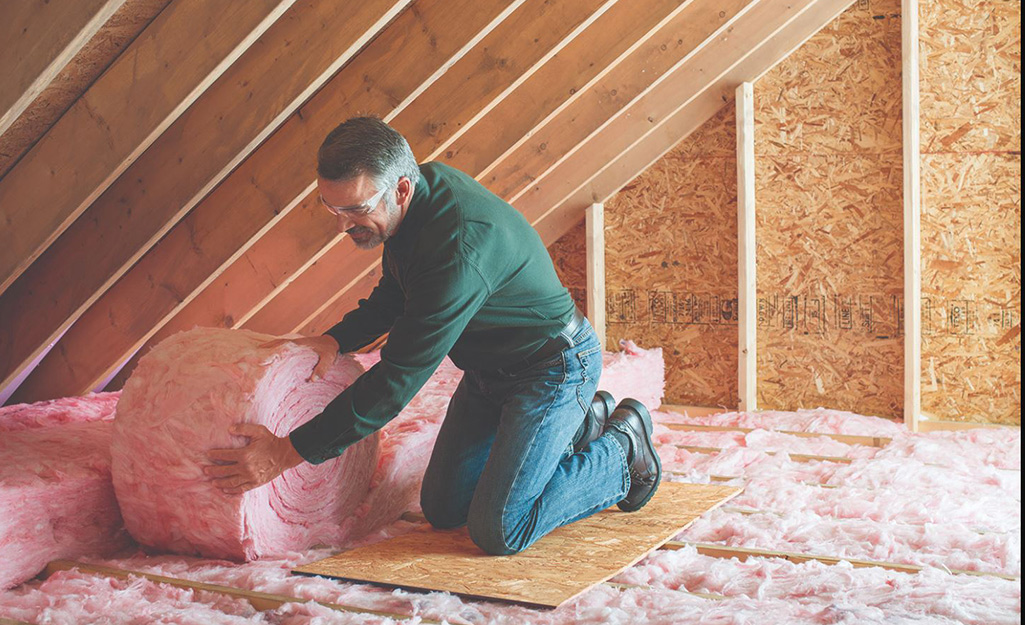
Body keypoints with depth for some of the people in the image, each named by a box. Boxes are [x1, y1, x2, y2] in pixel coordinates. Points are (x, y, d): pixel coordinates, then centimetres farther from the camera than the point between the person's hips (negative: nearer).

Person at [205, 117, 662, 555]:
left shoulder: (461, 245, -37)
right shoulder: (424, 184, -8)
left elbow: (399, 378, -34)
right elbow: (394, 294, 12)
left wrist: (287, 454, -30)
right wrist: (337, 339, -6)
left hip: (553, 368, -9)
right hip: (487, 369, 9)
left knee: (497, 532, -14)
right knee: (443, 509, 10)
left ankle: (622, 449, 8)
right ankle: (578, 423, 25)